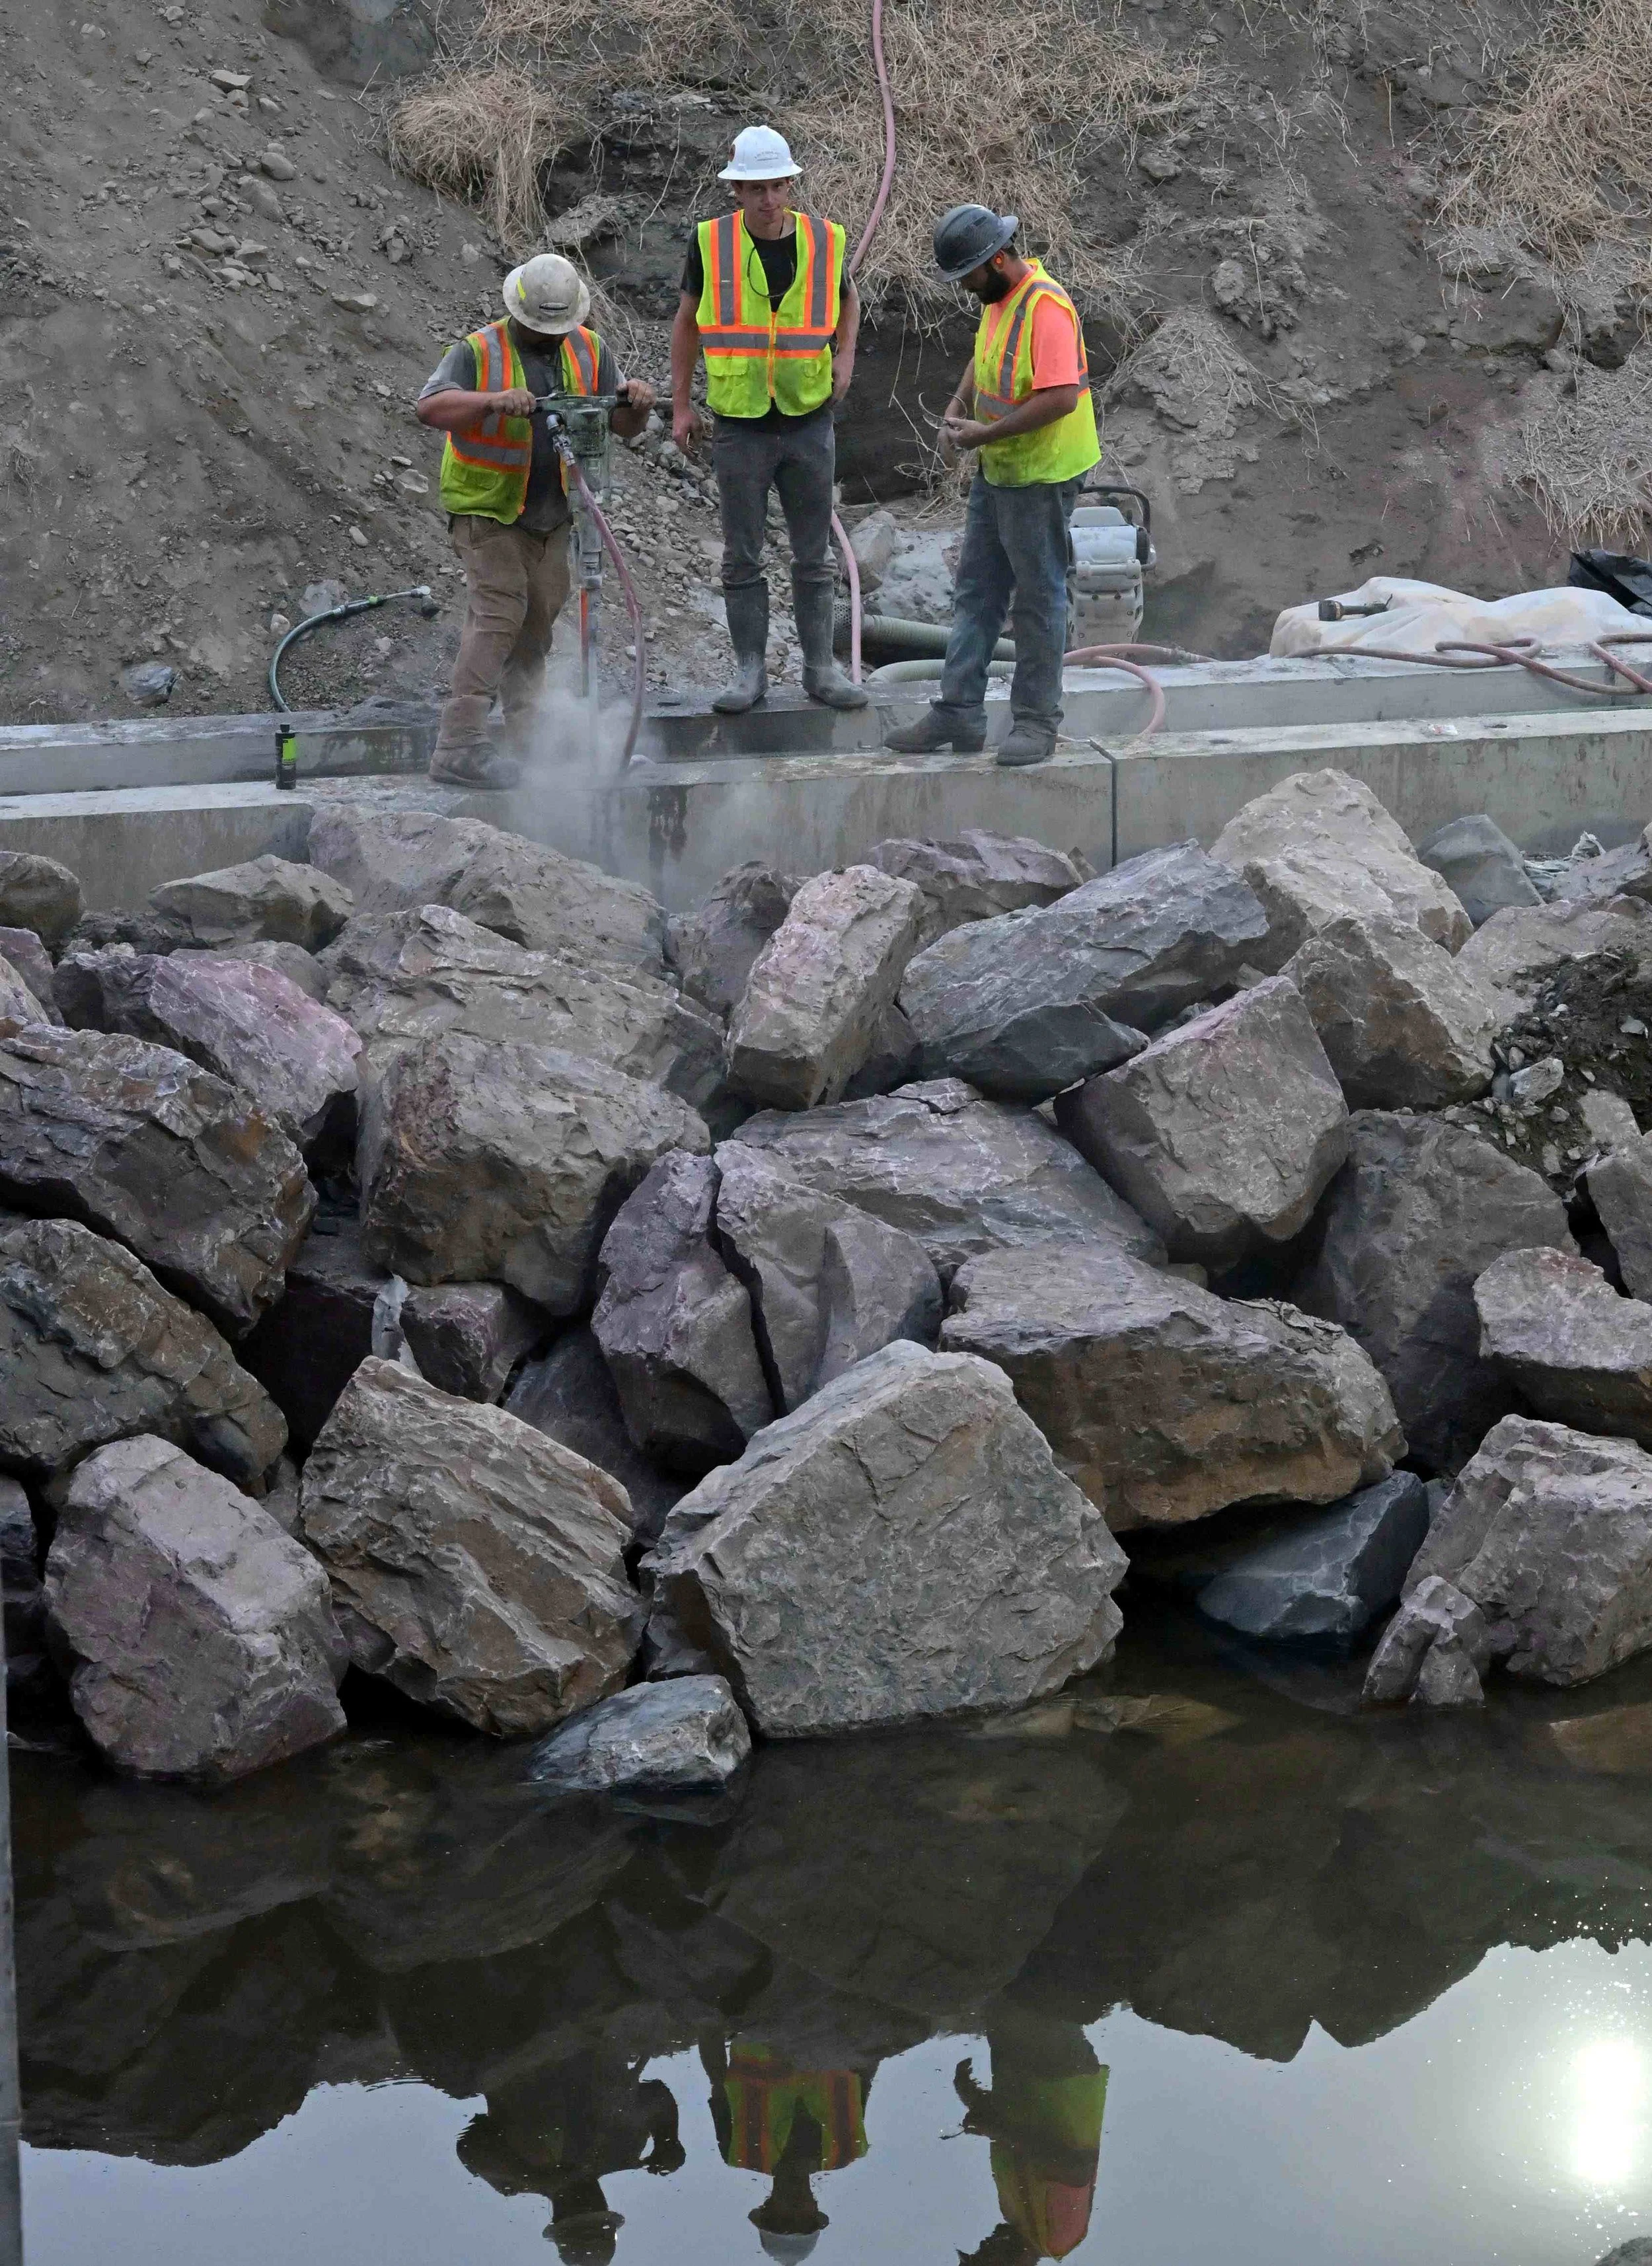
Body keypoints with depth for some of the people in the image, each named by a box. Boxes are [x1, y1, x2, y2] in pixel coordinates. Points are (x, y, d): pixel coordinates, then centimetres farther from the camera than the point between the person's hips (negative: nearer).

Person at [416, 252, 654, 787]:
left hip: (552, 516, 6)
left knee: (538, 621, 10)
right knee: (499, 611, -17)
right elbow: (431, 407, -23)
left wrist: (637, 403, -16)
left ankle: (526, 737, 21)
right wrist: (494, 402, -39)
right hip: (487, 510, -6)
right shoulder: (479, 352, -9)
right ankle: (460, 745, -20)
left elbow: (622, 424, 8)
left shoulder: (588, 350, 7)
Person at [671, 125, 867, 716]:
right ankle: (750, 670, 14)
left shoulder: (823, 241, -2)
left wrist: (845, 357, 0)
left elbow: (848, 300, 18)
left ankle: (820, 667, 17)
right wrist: (681, 405, 4)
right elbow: (687, 320, 6)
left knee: (814, 555, 8)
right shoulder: (712, 243, -6)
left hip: (809, 421, 1)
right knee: (742, 556, 5)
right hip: (740, 427, -1)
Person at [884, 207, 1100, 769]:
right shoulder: (999, 298, 7)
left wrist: (987, 433, -24)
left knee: (1038, 599, 1)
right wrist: (958, 405, 7)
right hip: (996, 471, 10)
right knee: (976, 593, 12)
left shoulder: (1045, 308, -23)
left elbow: (1061, 397, -30)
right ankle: (958, 714, 18)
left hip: (1042, 476, -10)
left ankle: (1037, 723, 11)